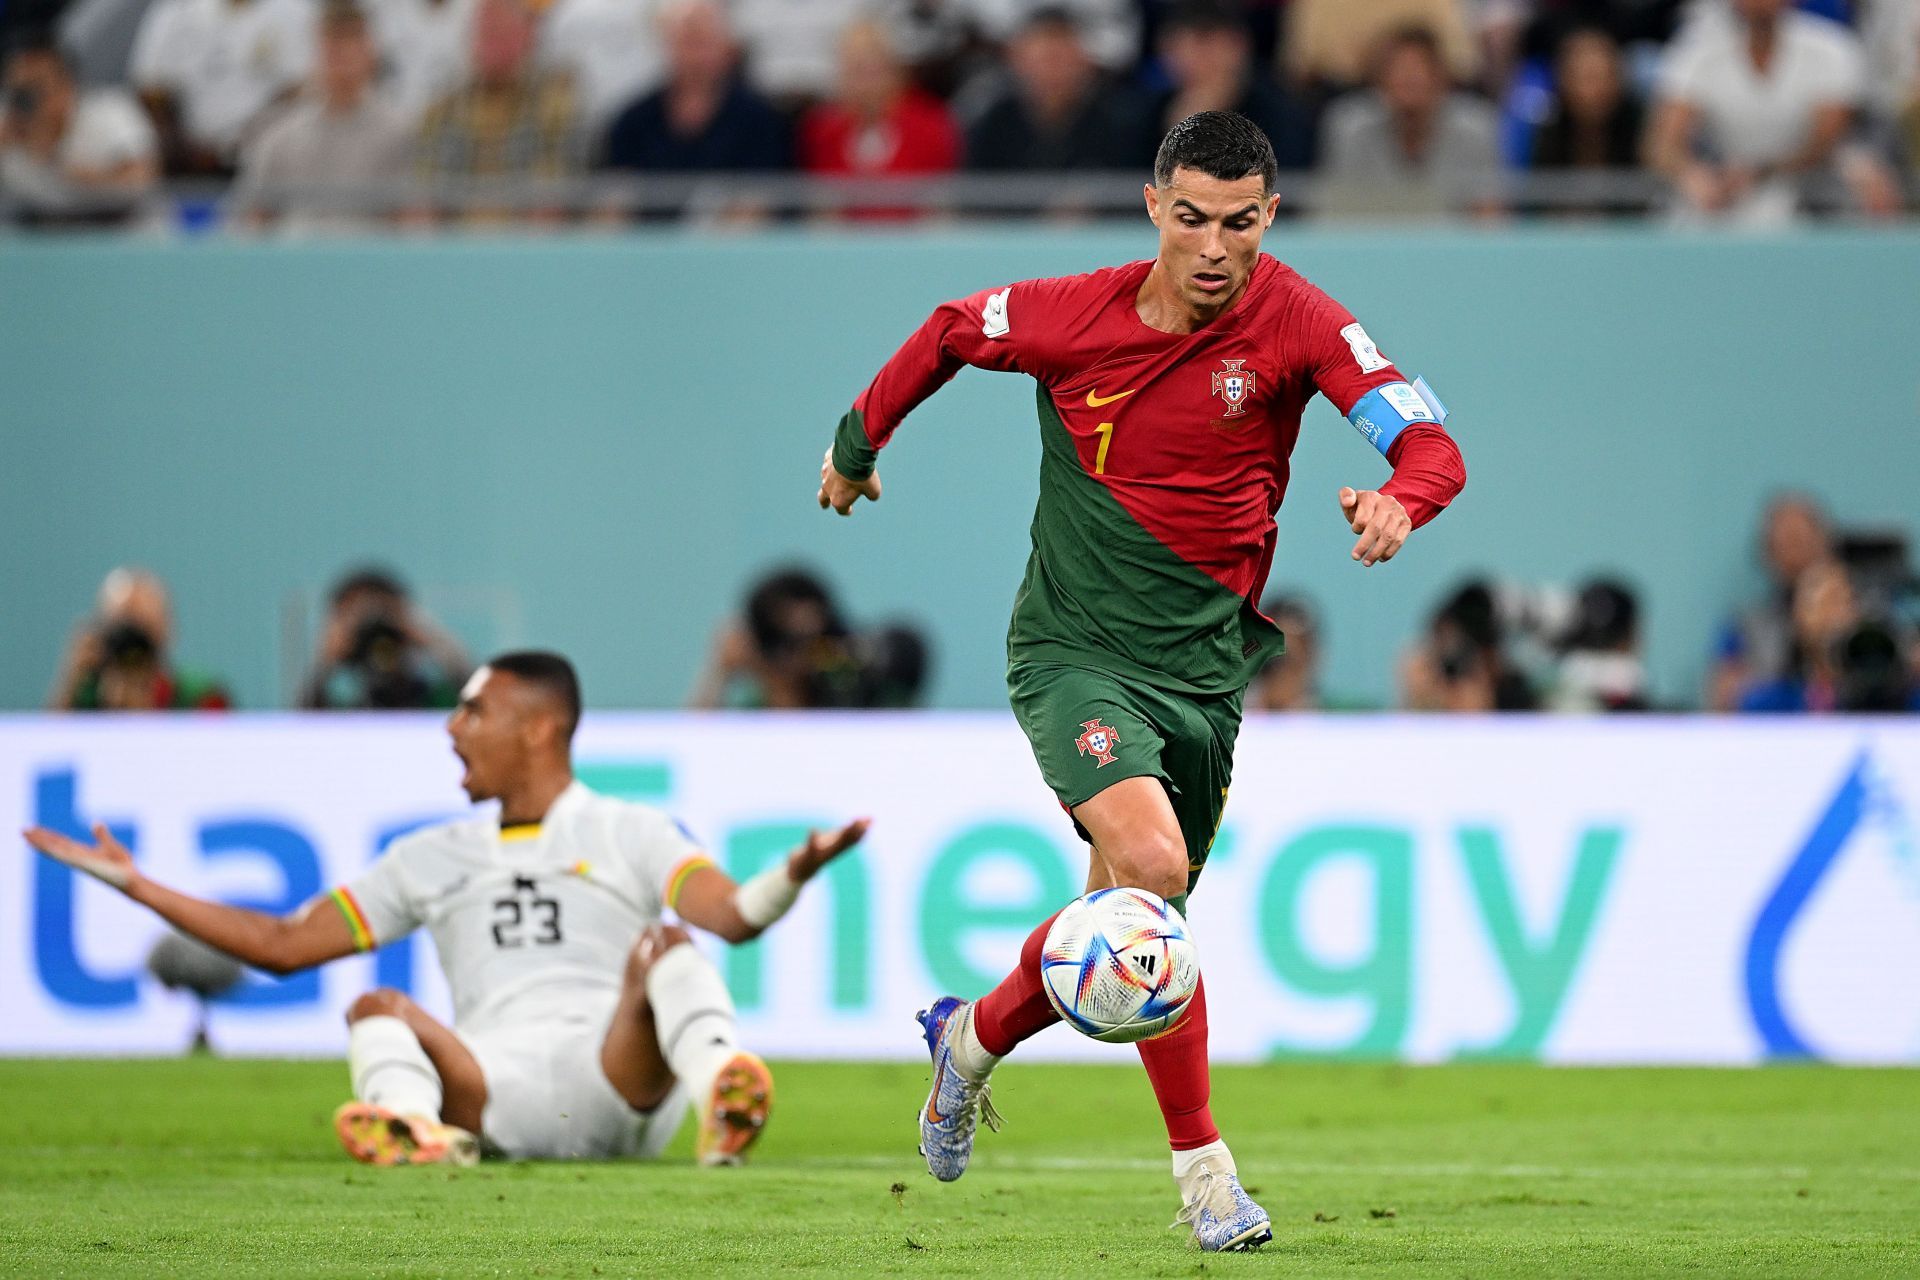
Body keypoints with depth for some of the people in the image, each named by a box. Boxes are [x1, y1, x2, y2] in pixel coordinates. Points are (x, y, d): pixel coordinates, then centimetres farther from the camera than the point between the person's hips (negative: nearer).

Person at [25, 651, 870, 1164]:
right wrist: (137, 887, 25)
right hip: (495, 1088, 3)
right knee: (378, 1013, -22)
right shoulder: (434, 858, 28)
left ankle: (723, 1092, -58)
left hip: (620, 1078, -3)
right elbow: (284, 945, 29)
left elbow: (730, 915, -2)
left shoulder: (630, 835, 16)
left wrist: (792, 875, -25)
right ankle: (414, 1128, -56)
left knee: (661, 950, -28)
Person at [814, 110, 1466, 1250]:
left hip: (1204, 667, 3)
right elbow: (949, 332, 11)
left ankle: (976, 1035, 49)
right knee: (1150, 865, -26)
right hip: (1075, 649, -3)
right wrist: (858, 443, 21)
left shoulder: (1294, 321, -11)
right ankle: (1203, 1164, -18)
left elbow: (1432, 447, -20)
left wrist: (1398, 499, -43)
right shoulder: (1070, 316, -11)